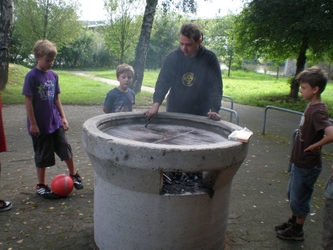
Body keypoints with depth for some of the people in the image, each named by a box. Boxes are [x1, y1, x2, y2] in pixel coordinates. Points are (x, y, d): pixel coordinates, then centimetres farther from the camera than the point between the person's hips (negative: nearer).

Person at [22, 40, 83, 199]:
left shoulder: (53, 75, 5)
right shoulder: (32, 76, -12)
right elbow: (28, 101, -13)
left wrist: (63, 117, 9)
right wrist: (32, 124, -14)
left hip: (55, 122, 5)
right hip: (40, 125, -5)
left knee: (65, 149, 8)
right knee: (43, 156, 6)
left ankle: (73, 175, 29)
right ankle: (41, 185, 23)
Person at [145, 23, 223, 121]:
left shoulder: (210, 59, -8)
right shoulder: (172, 57, -4)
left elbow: (216, 87, -10)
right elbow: (162, 82, -7)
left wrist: (214, 110, -23)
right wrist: (156, 104, -22)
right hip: (173, 113, 2)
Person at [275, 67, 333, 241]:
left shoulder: (318, 111, -25)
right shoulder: (311, 106, 3)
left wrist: (314, 146, -26)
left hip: (307, 166, -9)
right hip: (299, 162, 9)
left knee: (299, 199, 10)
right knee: (293, 195, 24)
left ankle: (297, 231, 29)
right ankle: (293, 221, 44)